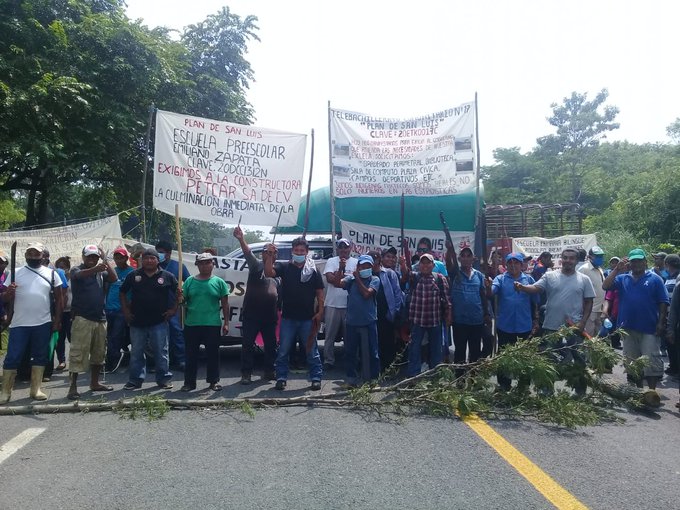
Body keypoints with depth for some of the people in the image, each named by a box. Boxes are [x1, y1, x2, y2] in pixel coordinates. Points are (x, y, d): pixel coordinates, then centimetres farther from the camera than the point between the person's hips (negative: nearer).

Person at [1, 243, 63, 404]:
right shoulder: (16, 273, 5)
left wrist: (57, 320, 3)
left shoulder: (51, 274, 5)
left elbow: (58, 299, 8)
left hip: (43, 323, 1)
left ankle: (36, 389, 17)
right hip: (19, 324, -1)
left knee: (40, 357, 8)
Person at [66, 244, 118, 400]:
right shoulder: (76, 270, 0)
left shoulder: (101, 272, 14)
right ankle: (73, 387, -3)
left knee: (99, 352, 13)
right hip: (82, 318, -6)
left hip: (100, 318, 6)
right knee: (78, 354, -7)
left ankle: (94, 383, 26)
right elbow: (79, 275, -24)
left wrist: (105, 260, -10)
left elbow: (113, 278, -3)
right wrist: (95, 268, -45)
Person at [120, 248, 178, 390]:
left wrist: (174, 309, 1)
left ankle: (163, 379, 13)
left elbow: (178, 293, 9)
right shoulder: (133, 276, 6)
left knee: (161, 352, 3)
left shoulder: (167, 276, 1)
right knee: (136, 353, 9)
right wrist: (125, 310, 6)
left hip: (159, 322, -2)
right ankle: (135, 380, 20)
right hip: (137, 322, 2)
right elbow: (122, 293, 15)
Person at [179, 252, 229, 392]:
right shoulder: (189, 281, 6)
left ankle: (214, 381, 19)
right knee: (191, 354, 8)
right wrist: (180, 298, -13)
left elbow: (225, 304, 4)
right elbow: (183, 301, 10)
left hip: (212, 325, -1)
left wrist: (226, 323, 1)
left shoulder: (219, 282, 2)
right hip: (191, 324, 1)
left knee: (213, 354, 6)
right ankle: (189, 382, 19)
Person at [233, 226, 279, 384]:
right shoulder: (256, 265, -1)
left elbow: (279, 294, 19)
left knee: (271, 344, 11)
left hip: (270, 316, 5)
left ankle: (269, 371, 24)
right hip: (252, 314, -5)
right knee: (248, 344, -2)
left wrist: (278, 311, 12)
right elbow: (248, 252, -21)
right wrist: (241, 239, -38)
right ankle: (246, 373, 6)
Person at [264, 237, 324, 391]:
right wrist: (270, 255, -27)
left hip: (308, 318, 0)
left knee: (312, 350, 6)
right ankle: (281, 378, 18)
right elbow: (269, 272, -15)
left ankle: (316, 378, 16)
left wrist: (320, 312, -3)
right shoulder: (284, 267, 3)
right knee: (283, 351, 7)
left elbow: (319, 293, 5)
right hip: (288, 318, 1)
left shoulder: (313, 270, 4)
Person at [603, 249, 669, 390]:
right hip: (628, 328, 4)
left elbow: (663, 303, -1)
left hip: (649, 328, -3)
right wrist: (617, 270, -16)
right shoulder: (622, 278, 7)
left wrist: (661, 323, -8)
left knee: (652, 361, -4)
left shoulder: (655, 279, -1)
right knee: (631, 361, 14)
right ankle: (638, 389, 29)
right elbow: (605, 286, -8)